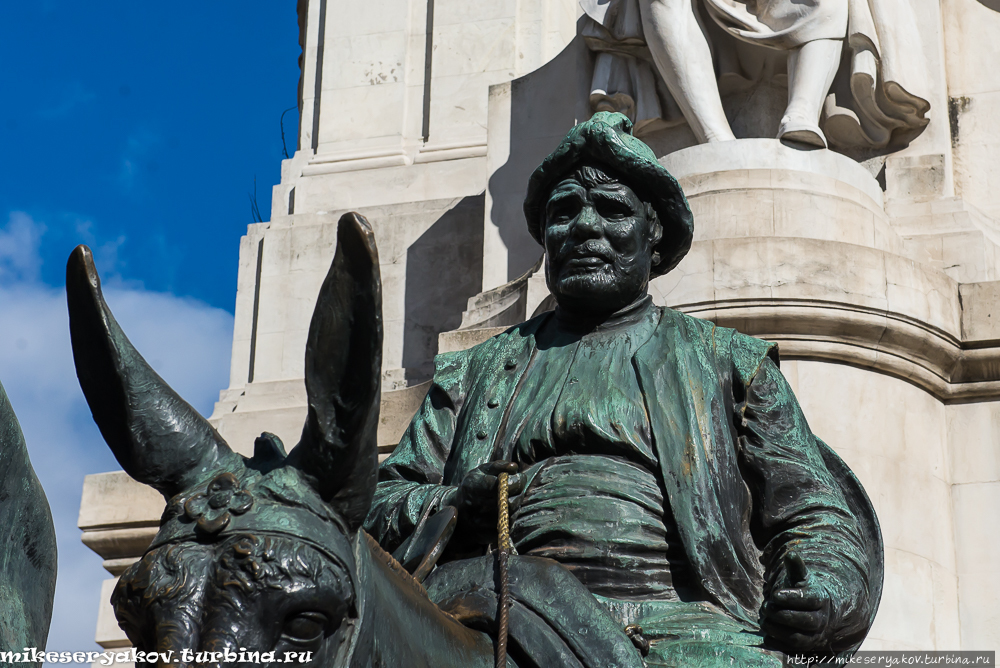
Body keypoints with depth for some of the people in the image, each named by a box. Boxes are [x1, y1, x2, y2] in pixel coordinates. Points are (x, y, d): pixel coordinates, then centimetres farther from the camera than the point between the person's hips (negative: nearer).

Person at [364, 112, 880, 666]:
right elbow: (383, 501, 21)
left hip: (683, 616, -1)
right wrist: (452, 508, -4)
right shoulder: (475, 371, 27)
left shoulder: (729, 363, 23)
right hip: (516, 617, 2)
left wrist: (830, 589, -8)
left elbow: (811, 514, 17)